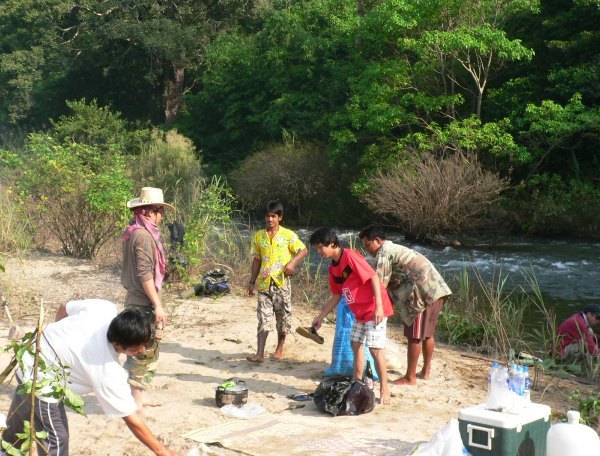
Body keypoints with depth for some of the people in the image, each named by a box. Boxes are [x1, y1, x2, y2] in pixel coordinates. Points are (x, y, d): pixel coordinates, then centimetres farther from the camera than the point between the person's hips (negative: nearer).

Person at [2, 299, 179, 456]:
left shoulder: (104, 308, -21)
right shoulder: (108, 373, -35)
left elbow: (64, 308, 0)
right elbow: (132, 420, -27)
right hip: (40, 382, -9)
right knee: (56, 440, 1)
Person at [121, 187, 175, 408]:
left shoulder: (133, 232, 13)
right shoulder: (143, 235, -17)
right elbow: (145, 274, -22)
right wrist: (157, 305, -21)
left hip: (135, 300, 10)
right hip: (144, 303, -10)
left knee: (149, 350, 17)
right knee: (144, 352, -3)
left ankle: (136, 397, 26)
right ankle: (136, 402, 4)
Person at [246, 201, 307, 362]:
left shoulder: (288, 235, -3)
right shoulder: (258, 236, 7)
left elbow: (303, 250, 0)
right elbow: (257, 260, 13)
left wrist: (292, 262, -18)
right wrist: (252, 282, 11)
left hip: (281, 282, -2)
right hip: (264, 283, 2)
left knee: (283, 317, 8)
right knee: (263, 319, -4)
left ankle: (280, 349, 26)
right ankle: (260, 354, -8)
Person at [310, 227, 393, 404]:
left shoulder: (350, 256, -20)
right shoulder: (333, 269, 7)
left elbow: (373, 277, -22)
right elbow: (336, 296, 17)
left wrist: (378, 306, -27)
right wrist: (320, 317, 16)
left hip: (375, 310, -10)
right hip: (359, 312, 10)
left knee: (375, 349, -9)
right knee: (356, 345, 15)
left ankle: (384, 390, 1)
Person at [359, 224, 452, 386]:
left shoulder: (384, 253, -8)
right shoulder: (393, 249, 22)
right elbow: (392, 283, 20)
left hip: (424, 291, -10)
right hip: (436, 288, 10)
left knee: (415, 336, -2)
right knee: (427, 333, 19)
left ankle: (410, 378, 4)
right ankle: (426, 371, 30)